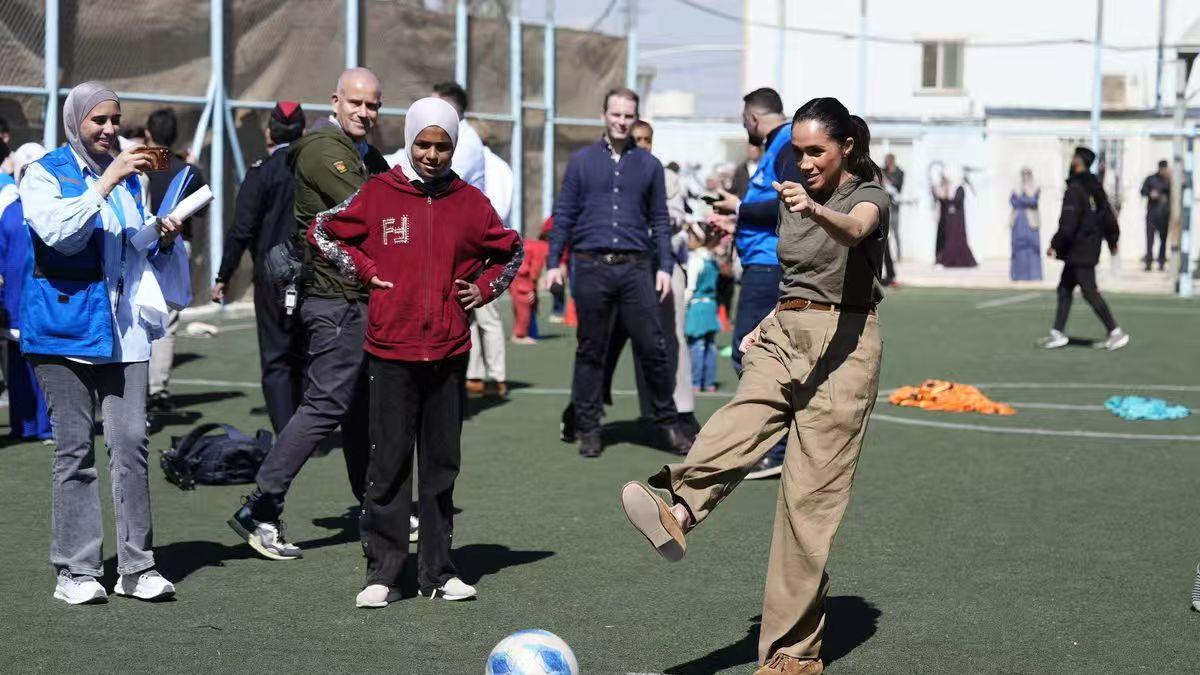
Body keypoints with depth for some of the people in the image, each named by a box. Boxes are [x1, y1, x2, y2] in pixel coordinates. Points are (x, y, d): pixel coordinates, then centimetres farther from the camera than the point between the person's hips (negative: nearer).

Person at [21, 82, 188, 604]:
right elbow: (58, 232, -18)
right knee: (75, 451, -2)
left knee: (132, 444, -2)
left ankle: (136, 567, 3)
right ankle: (76, 571, 3)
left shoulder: (129, 176, 18)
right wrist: (104, 185, -22)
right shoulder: (45, 174, 1)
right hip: (66, 326, -5)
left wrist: (165, 239, 6)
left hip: (123, 329, 5)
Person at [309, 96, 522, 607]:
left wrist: (483, 288, 6)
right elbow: (322, 231, 11)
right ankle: (382, 574, 4)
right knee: (388, 464, -1)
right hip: (391, 350, -2)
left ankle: (438, 571, 16)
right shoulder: (376, 195, 0)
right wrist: (364, 271, 1)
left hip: (448, 353, 2)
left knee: (442, 464, 8)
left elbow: (510, 251, 21)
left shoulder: (470, 202, 6)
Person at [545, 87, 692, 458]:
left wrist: (665, 267, 4)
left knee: (653, 347, -2)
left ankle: (668, 423, 9)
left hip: (635, 268, 1)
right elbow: (564, 214, 9)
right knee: (590, 351, 5)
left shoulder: (649, 165, 11)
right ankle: (588, 429, 12)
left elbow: (659, 220, 13)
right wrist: (554, 262, 2)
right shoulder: (582, 161, 8)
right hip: (590, 267, -1)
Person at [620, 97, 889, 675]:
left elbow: (853, 230, -29)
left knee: (811, 492, -9)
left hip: (843, 343, -6)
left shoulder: (869, 195, -4)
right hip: (784, 335, 6)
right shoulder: (791, 198, 16)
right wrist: (774, 323, 10)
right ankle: (678, 512, -55)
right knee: (739, 423, -26)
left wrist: (815, 210, -50)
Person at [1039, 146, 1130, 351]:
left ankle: (1116, 332, -5)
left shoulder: (1075, 190, -17)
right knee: (1064, 288, 13)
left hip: (1079, 250, -9)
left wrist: (1055, 245, -13)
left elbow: (1068, 223, -21)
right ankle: (1058, 333, 15)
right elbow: (1108, 216, 17)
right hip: (1091, 247, 9)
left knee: (1089, 292, -6)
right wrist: (1112, 240, 28)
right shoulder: (1096, 187, 10)